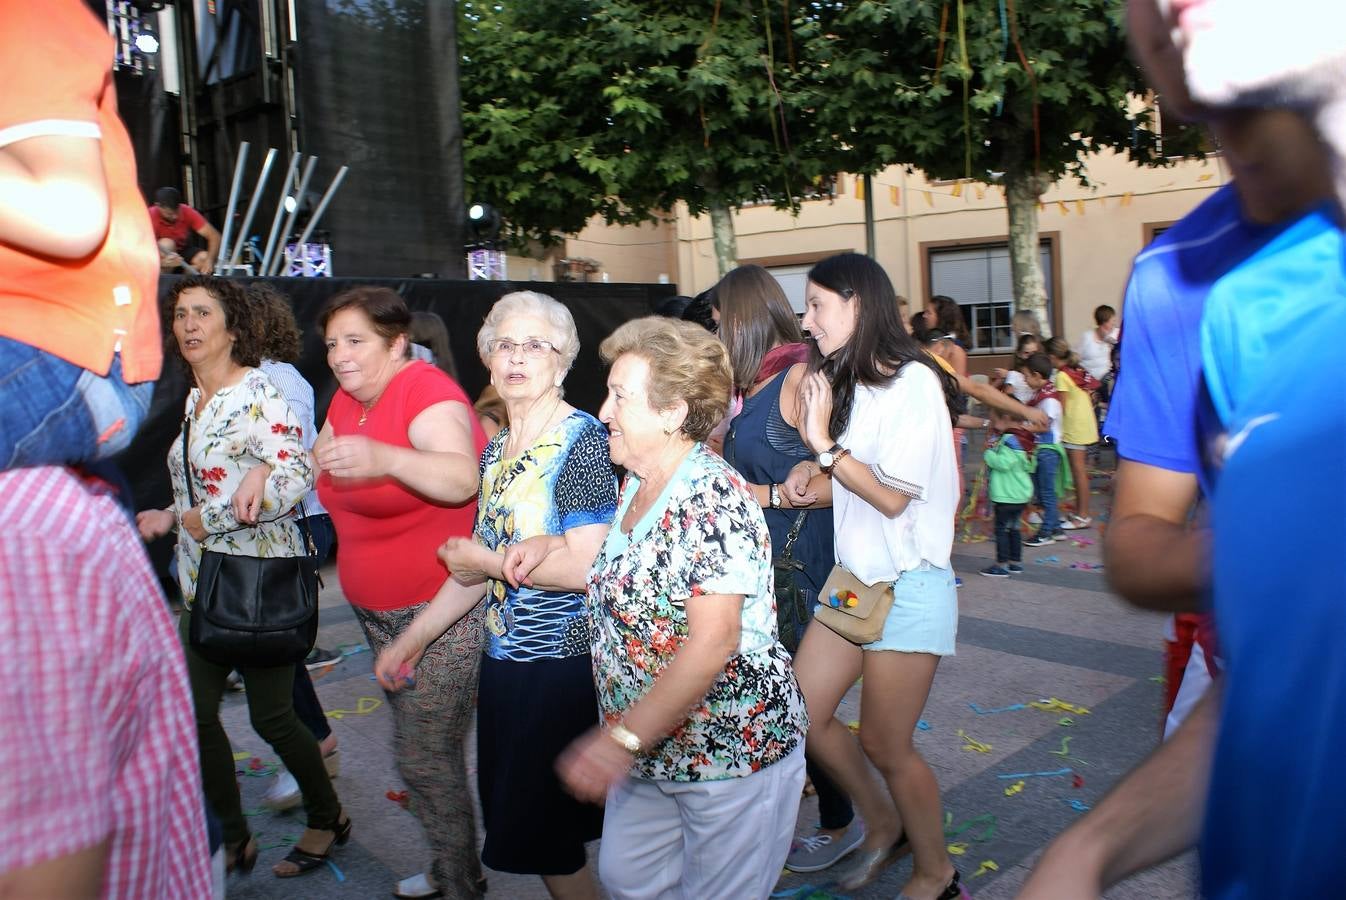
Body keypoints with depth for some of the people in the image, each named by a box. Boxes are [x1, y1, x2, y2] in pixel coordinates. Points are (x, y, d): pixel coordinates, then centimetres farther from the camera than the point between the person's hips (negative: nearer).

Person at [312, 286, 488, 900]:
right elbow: (317, 467, 22)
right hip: (380, 612, 9)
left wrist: (385, 458, -53)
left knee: (426, 759, -4)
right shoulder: (347, 398, 6)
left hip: (443, 612, -9)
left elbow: (461, 480, -37)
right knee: (420, 750, 20)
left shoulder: (425, 389, -19)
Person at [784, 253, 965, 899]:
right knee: (800, 714, 8)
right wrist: (808, 478, -4)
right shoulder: (849, 384, 9)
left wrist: (823, 443, -18)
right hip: (853, 578, 8)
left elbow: (894, 496, -18)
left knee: (885, 747, 3)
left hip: (908, 587, -8)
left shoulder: (913, 383, -15)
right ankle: (883, 825, 31)